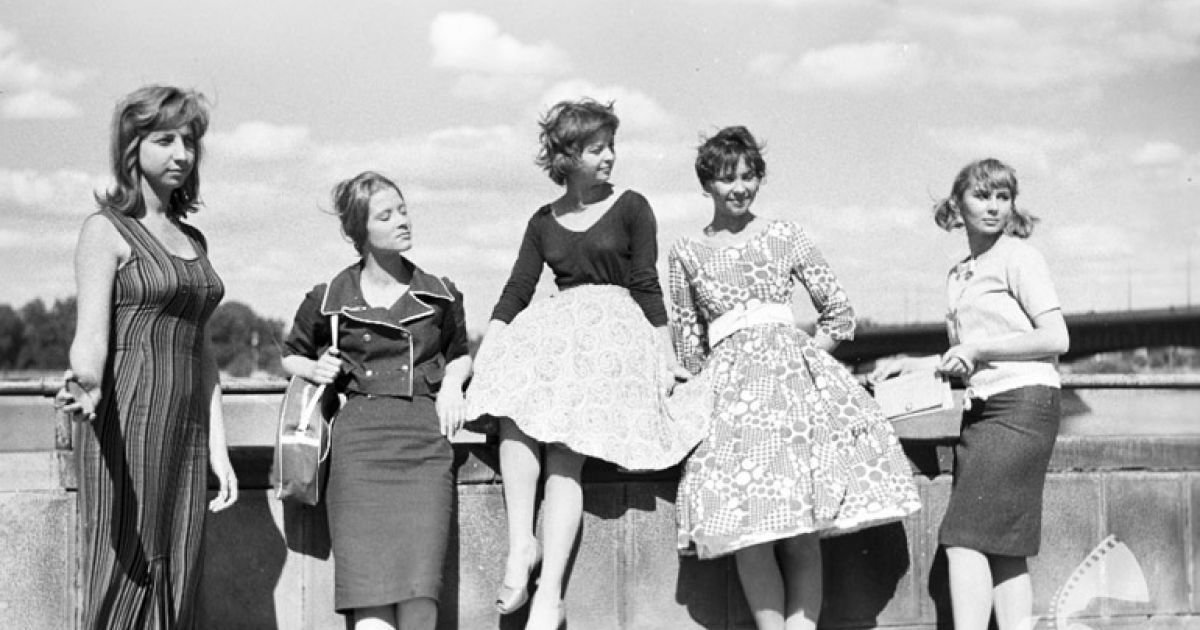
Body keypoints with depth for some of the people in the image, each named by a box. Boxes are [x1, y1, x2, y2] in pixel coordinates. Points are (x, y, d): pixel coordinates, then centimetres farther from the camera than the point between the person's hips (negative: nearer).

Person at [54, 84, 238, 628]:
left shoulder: (193, 240, 19)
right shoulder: (107, 230, -2)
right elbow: (91, 333, -16)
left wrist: (217, 449, 14)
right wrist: (87, 384, -38)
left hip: (187, 429, 7)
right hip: (129, 422, -7)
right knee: (126, 581, -8)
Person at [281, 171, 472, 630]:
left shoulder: (440, 296, 16)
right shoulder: (329, 300, 11)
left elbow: (460, 353, 32)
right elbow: (291, 356, 27)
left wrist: (452, 382, 11)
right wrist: (316, 370, 5)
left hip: (426, 435, 1)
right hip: (360, 433, -1)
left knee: (419, 589, -14)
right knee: (368, 592, -14)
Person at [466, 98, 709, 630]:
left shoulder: (630, 209, 9)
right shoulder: (543, 222, 19)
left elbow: (646, 287, 4)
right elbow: (516, 292, 13)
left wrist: (666, 357, -5)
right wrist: (480, 357, 2)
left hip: (616, 327, -4)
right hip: (553, 327, 4)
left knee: (565, 447, -23)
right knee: (513, 404, -29)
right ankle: (520, 542, -33)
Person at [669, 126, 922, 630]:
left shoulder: (785, 236, 11)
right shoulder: (686, 254, 13)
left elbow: (839, 312, 13)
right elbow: (686, 339, 19)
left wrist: (803, 356, 3)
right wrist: (698, 383, 8)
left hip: (793, 372, 0)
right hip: (728, 387, 0)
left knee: (802, 536, -9)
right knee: (747, 533, -13)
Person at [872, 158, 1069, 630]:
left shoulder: (1017, 257, -3)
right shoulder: (958, 276, 19)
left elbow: (1056, 339, -11)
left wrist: (976, 348, -12)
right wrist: (910, 365, 17)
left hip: (1023, 404, -8)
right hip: (979, 409, 8)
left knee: (965, 540, -15)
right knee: (1003, 548, 4)